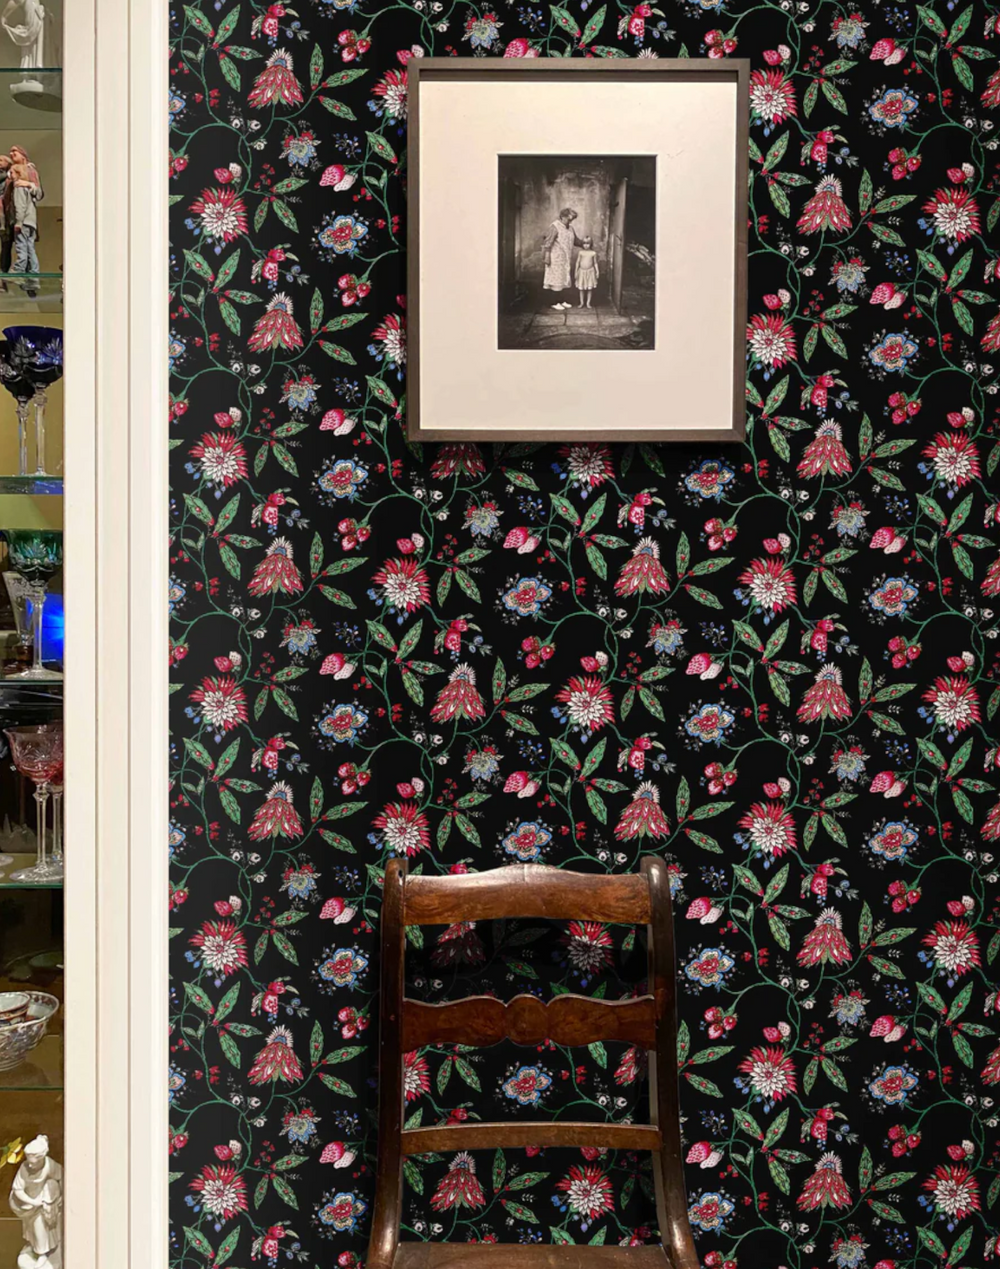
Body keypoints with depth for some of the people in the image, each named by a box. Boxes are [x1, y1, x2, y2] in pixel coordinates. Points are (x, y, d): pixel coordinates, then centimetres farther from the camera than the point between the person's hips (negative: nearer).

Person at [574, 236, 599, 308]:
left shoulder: (593, 253, -2)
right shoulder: (581, 252, -1)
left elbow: (595, 263, 4)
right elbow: (577, 262, 4)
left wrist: (597, 271, -1)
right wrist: (576, 271, 1)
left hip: (590, 271, -1)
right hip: (582, 271, 1)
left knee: (590, 288, 1)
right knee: (581, 288, 3)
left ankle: (588, 303, 11)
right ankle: (582, 303, 14)